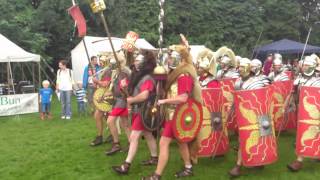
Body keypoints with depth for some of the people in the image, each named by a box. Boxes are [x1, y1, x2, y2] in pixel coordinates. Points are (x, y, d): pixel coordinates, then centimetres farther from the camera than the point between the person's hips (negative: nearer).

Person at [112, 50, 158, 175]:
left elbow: (144, 96, -33)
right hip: (137, 110, 10)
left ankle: (126, 165, -5)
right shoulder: (138, 76, 10)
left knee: (134, 137, -9)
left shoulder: (147, 79, -20)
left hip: (143, 112, -10)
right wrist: (130, 99, 0)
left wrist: (131, 100, -18)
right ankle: (154, 158, 31)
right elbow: (134, 91, 20)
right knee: (148, 135, 18)